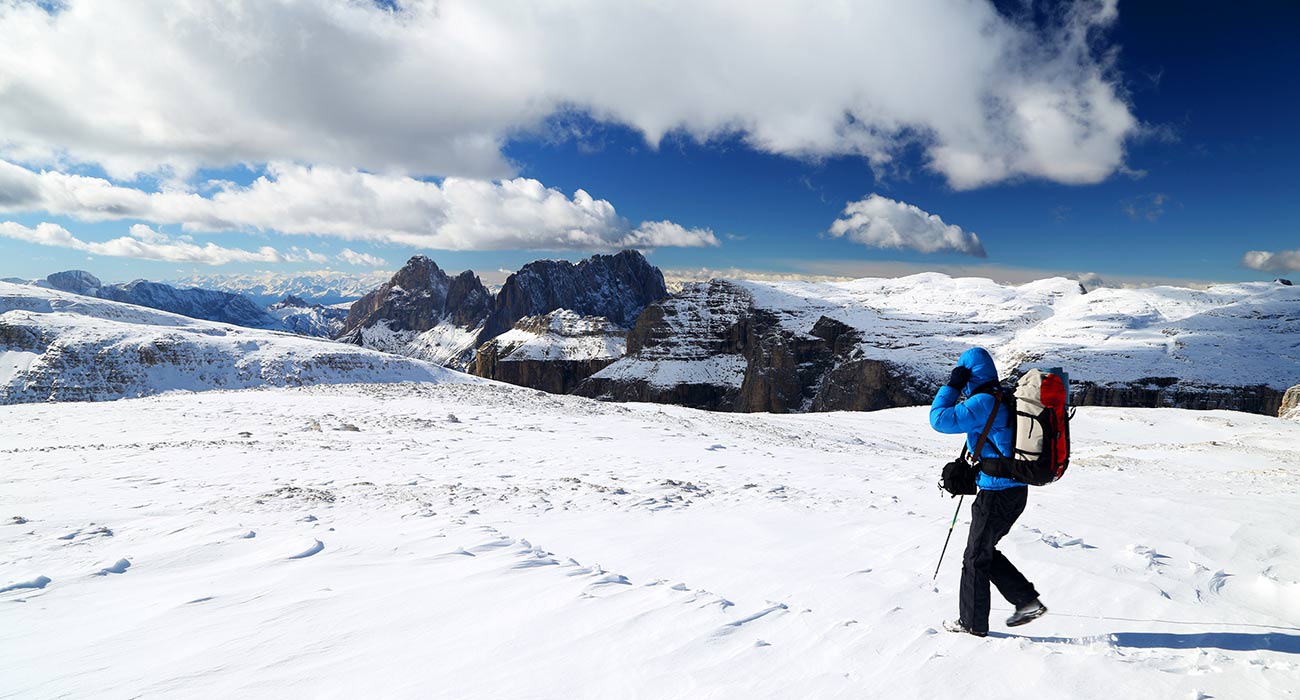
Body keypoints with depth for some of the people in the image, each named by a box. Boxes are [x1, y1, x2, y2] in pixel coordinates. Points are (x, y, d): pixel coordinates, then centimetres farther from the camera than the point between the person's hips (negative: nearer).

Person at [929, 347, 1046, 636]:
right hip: (1016, 490, 9)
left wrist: (951, 386, -13)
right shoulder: (1003, 399, 11)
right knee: (985, 552, 22)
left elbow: (941, 420, -23)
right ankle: (1027, 601, 22)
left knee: (976, 558, 6)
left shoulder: (983, 402, -19)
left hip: (997, 491, -9)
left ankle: (972, 622, 18)